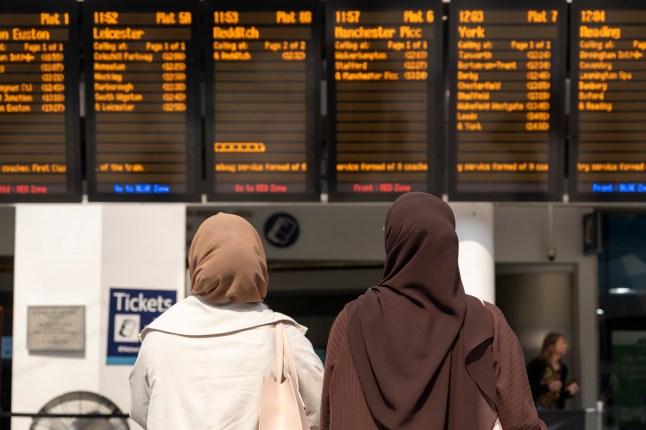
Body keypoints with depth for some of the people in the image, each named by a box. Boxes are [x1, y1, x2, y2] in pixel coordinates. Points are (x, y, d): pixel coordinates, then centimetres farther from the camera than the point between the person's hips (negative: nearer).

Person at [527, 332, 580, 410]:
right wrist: (547, 387, -20)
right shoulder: (536, 364, -9)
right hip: (536, 410, -5)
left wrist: (569, 392, -4)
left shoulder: (563, 368, 8)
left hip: (555, 411, 5)